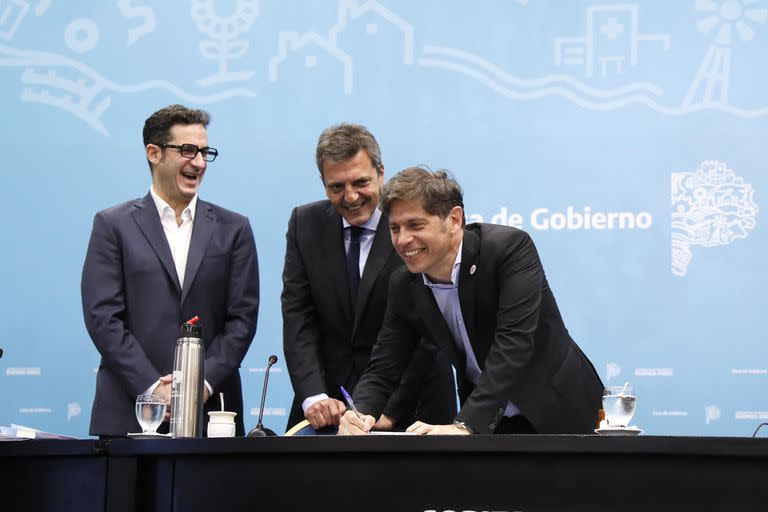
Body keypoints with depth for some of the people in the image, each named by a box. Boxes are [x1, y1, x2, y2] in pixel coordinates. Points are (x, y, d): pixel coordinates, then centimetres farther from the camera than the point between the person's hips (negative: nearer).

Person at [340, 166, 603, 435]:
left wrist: (464, 425, -35)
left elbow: (513, 344, -27)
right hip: (491, 423, 5)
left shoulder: (510, 247, -19)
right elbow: (382, 369, 2)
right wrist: (359, 415, -21)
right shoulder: (404, 286, -2)